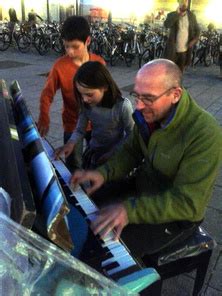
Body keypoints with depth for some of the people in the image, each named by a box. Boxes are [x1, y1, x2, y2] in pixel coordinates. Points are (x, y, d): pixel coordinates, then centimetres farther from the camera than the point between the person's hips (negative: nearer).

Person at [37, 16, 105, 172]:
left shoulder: (99, 62, -8)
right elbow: (47, 95, -7)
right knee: (74, 168, 7)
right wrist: (44, 119, -22)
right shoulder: (60, 66, -14)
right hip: (73, 124, -2)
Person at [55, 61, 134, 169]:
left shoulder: (122, 106, -26)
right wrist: (71, 143, -22)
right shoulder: (86, 104, -11)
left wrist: (112, 153, -18)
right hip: (93, 150, 4)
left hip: (115, 154, -4)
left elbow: (131, 135, -14)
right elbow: (80, 130, -3)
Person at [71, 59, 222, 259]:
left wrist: (130, 210, -40)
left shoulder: (205, 134, -31)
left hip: (176, 214, -6)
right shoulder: (150, 113, -9)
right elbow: (130, 152, 2)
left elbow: (187, 202, -31)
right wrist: (103, 173, -17)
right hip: (142, 188, 7)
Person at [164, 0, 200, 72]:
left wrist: (194, 40, -7)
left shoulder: (192, 15, 4)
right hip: (173, 50, -3)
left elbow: (197, 30, 12)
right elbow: (166, 25, -24)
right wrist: (177, 13, -22)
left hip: (185, 50, 3)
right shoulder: (172, 15, -4)